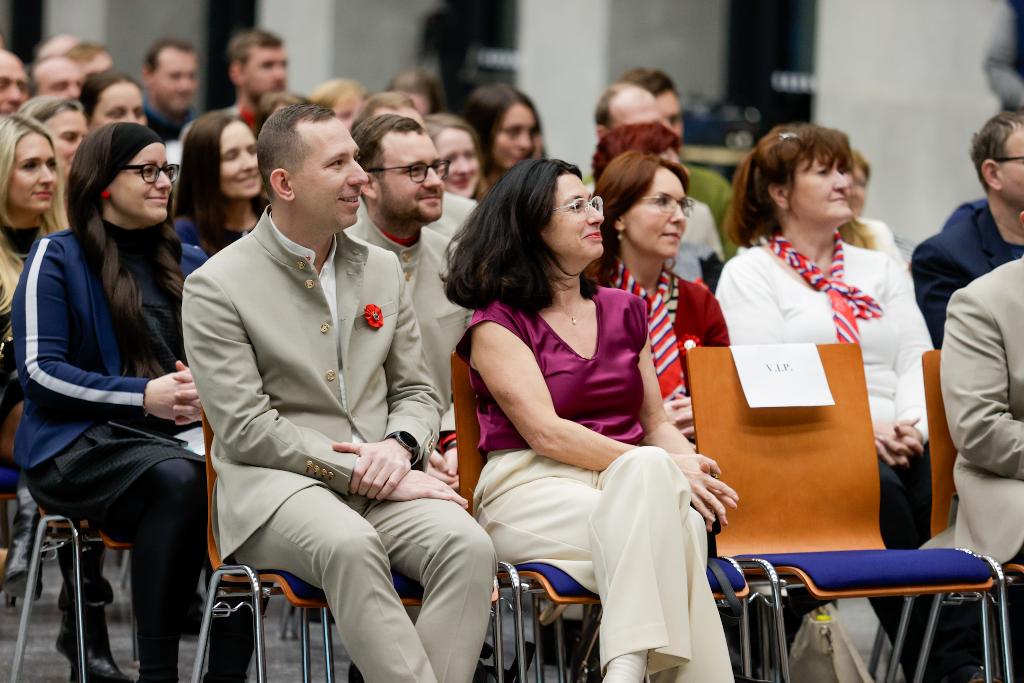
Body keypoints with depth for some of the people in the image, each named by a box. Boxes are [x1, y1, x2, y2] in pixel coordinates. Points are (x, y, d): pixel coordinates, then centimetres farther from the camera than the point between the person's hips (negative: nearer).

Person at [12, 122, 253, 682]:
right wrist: (144, 396, -14)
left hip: (179, 434, 4)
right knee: (178, 479, -38)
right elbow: (39, 371, -5)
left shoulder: (188, 263, 22)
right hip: (80, 443, -4)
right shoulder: (57, 257, 5)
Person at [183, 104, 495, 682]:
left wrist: (399, 446, -5)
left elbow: (417, 393, 20)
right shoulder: (217, 287, -1)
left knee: (469, 546, -28)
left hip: (383, 478, 5)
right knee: (349, 545, -38)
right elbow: (246, 430, -8)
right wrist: (363, 473, -15)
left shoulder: (384, 269, 16)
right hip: (275, 484, -4)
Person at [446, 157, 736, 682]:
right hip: (534, 490, -4)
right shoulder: (497, 323, 4)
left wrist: (693, 469, -4)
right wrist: (667, 469, -16)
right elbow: (545, 433, -8)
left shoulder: (624, 311, 22)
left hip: (629, 482, 4)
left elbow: (656, 424, 21)